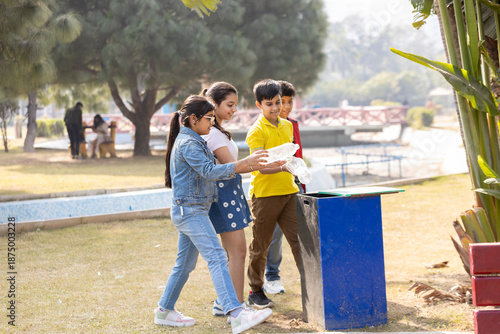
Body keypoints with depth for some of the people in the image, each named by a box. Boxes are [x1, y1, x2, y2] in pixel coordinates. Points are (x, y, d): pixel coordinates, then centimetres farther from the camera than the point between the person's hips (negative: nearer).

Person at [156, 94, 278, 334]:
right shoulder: (188, 143, -14)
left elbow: (206, 172, 20)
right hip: (190, 210, -11)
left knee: (185, 264, 16)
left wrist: (246, 166, 14)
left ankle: (164, 311, 26)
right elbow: (209, 172, -24)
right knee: (217, 258, -20)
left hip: (193, 211, 11)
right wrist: (244, 164, -30)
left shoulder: (193, 141, 17)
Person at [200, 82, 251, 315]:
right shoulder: (212, 133, -16)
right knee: (238, 251, -10)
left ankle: (223, 303, 21)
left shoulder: (218, 131, 16)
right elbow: (229, 166, -19)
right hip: (222, 193, -10)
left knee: (229, 251, 13)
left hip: (231, 191, 10)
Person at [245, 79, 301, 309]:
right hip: (265, 194, -5)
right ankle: (255, 292, 18)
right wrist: (282, 167, -39)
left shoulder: (287, 126, 11)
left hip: (289, 192, 6)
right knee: (260, 245, 5)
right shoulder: (257, 131, -11)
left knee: (299, 239, 0)